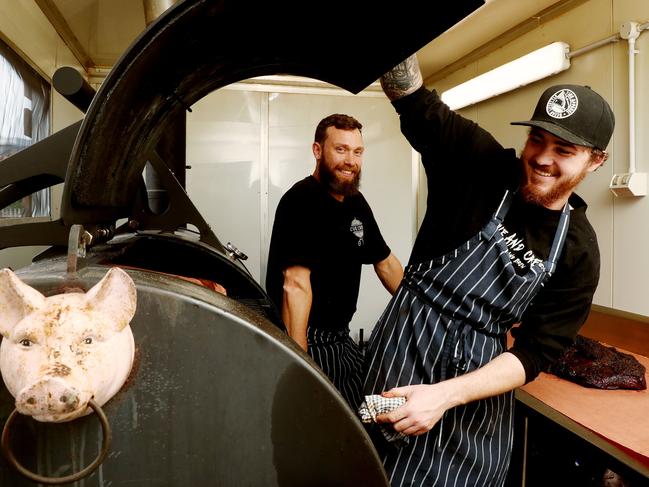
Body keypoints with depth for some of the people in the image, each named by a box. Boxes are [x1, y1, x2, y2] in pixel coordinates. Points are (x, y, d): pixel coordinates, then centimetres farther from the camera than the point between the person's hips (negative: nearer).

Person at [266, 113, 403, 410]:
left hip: (341, 339, 9)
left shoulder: (356, 202, 9)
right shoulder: (301, 201, -19)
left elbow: (386, 263, 18)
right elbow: (295, 284, -27)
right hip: (308, 343, -8)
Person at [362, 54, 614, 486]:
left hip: (480, 389, 3)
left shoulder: (579, 251, -3)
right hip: (407, 351, -2)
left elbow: (536, 353, -8)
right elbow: (413, 99, -21)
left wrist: (445, 395, -22)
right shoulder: (481, 163, -8)